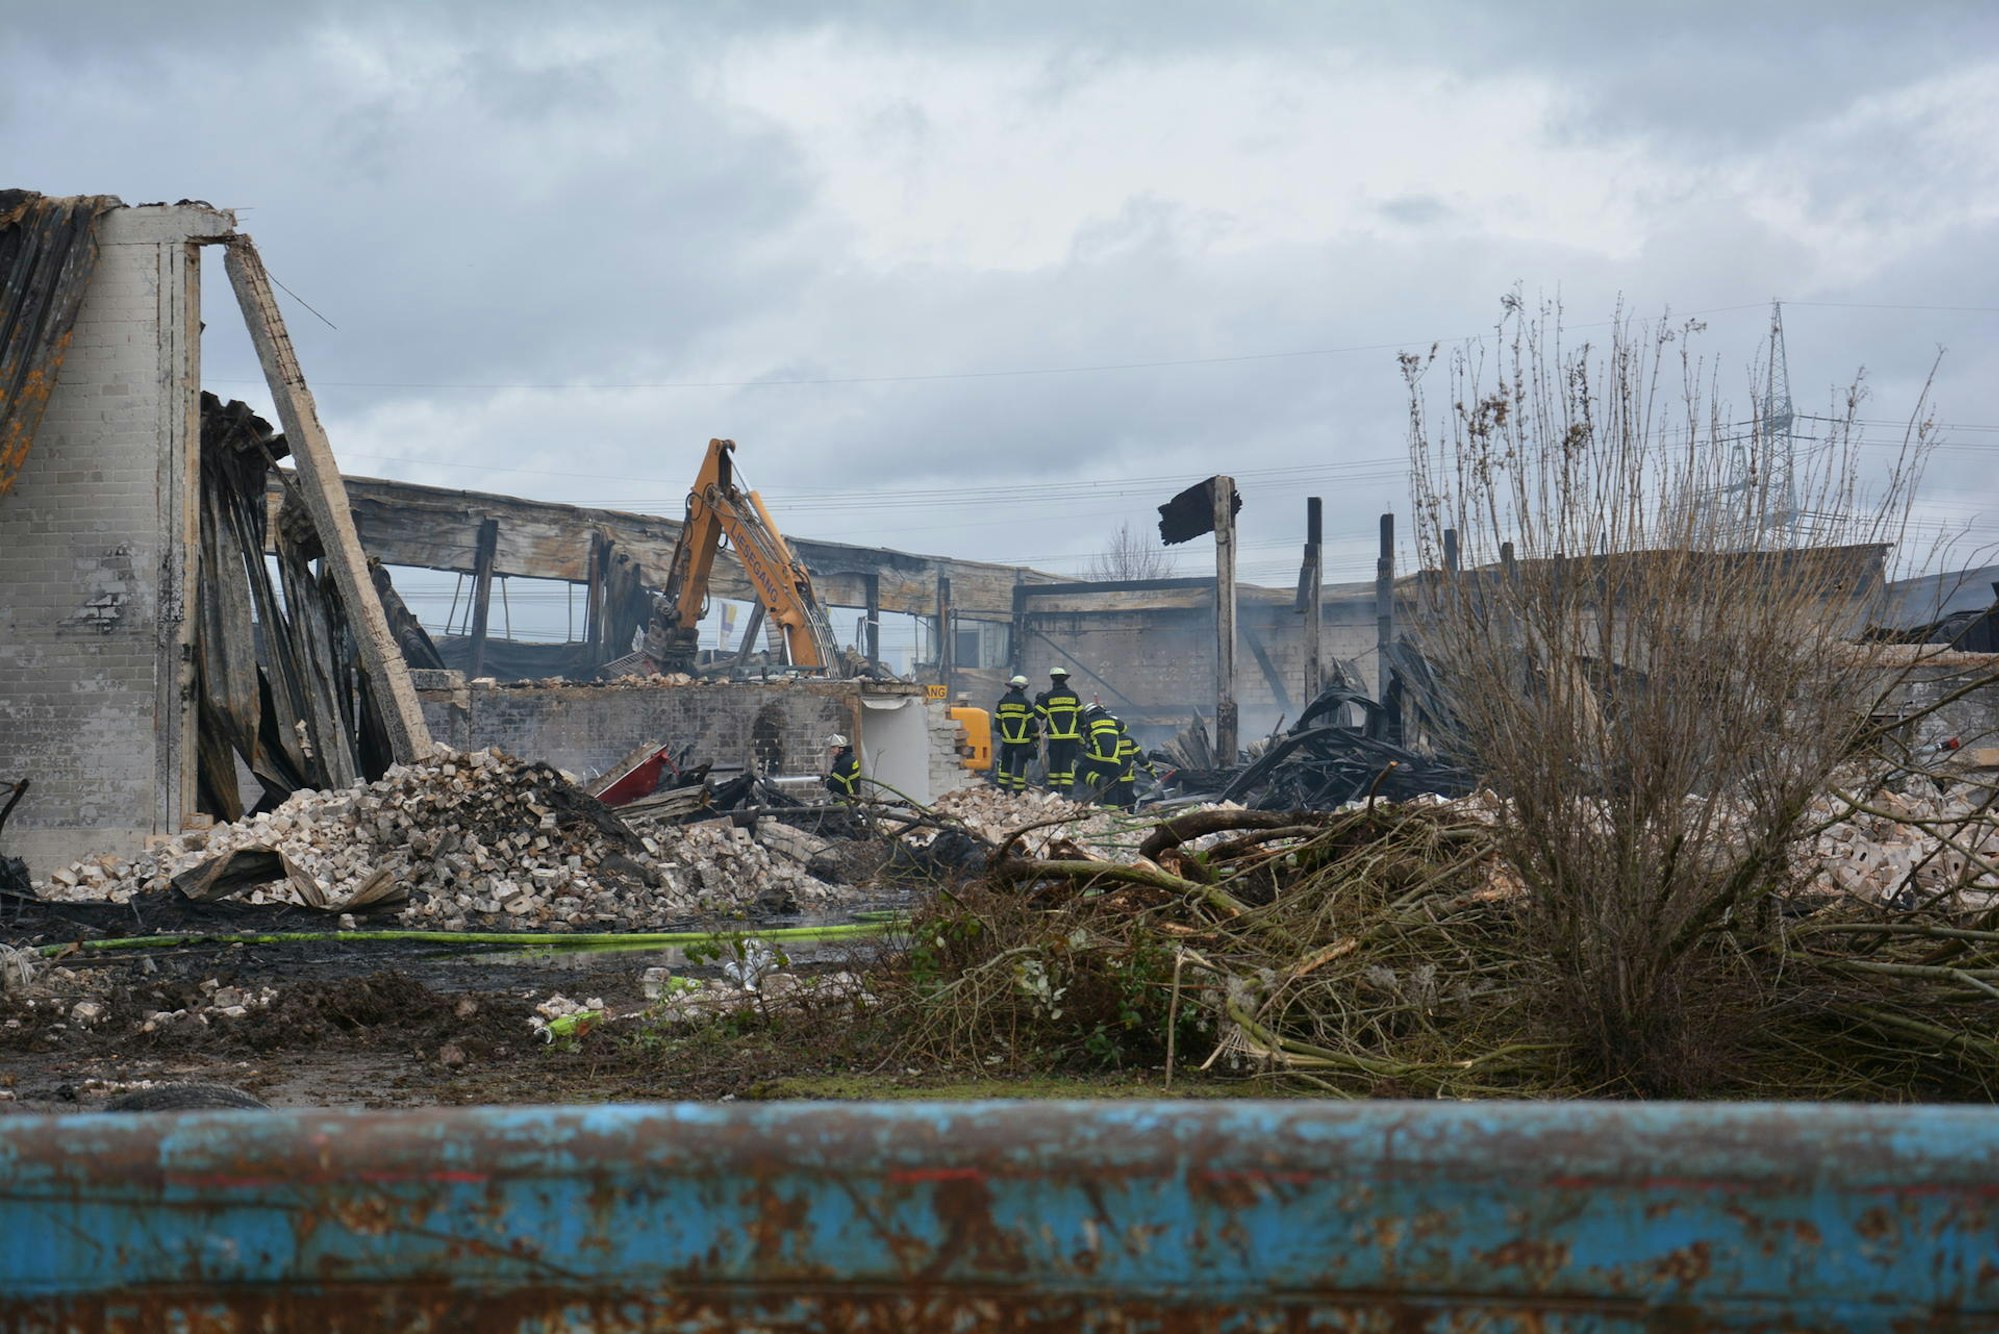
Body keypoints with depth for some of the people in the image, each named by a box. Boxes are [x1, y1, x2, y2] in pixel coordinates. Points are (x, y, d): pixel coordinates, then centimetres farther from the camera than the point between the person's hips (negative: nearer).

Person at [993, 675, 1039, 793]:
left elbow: (997, 723, 8)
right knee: (1020, 764, 2)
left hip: (1007, 739, 3)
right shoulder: (1026, 703, -8)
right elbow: (1032, 722, -6)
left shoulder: (1002, 702, 4)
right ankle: (1018, 791, 1)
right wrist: (1036, 736, 8)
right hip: (1022, 740, -3)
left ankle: (1002, 788, 13)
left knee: (1005, 762, 17)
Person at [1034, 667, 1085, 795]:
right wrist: (1081, 737, 17)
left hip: (1055, 737, -1)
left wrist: (1038, 700, 21)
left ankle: (1054, 791, 9)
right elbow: (1081, 716, 9)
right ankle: (1065, 791, -10)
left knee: (1054, 764, 8)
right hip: (1072, 736, 1)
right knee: (1068, 764, -1)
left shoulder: (1047, 697, -1)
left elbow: (1038, 715, 3)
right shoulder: (1073, 695, 6)